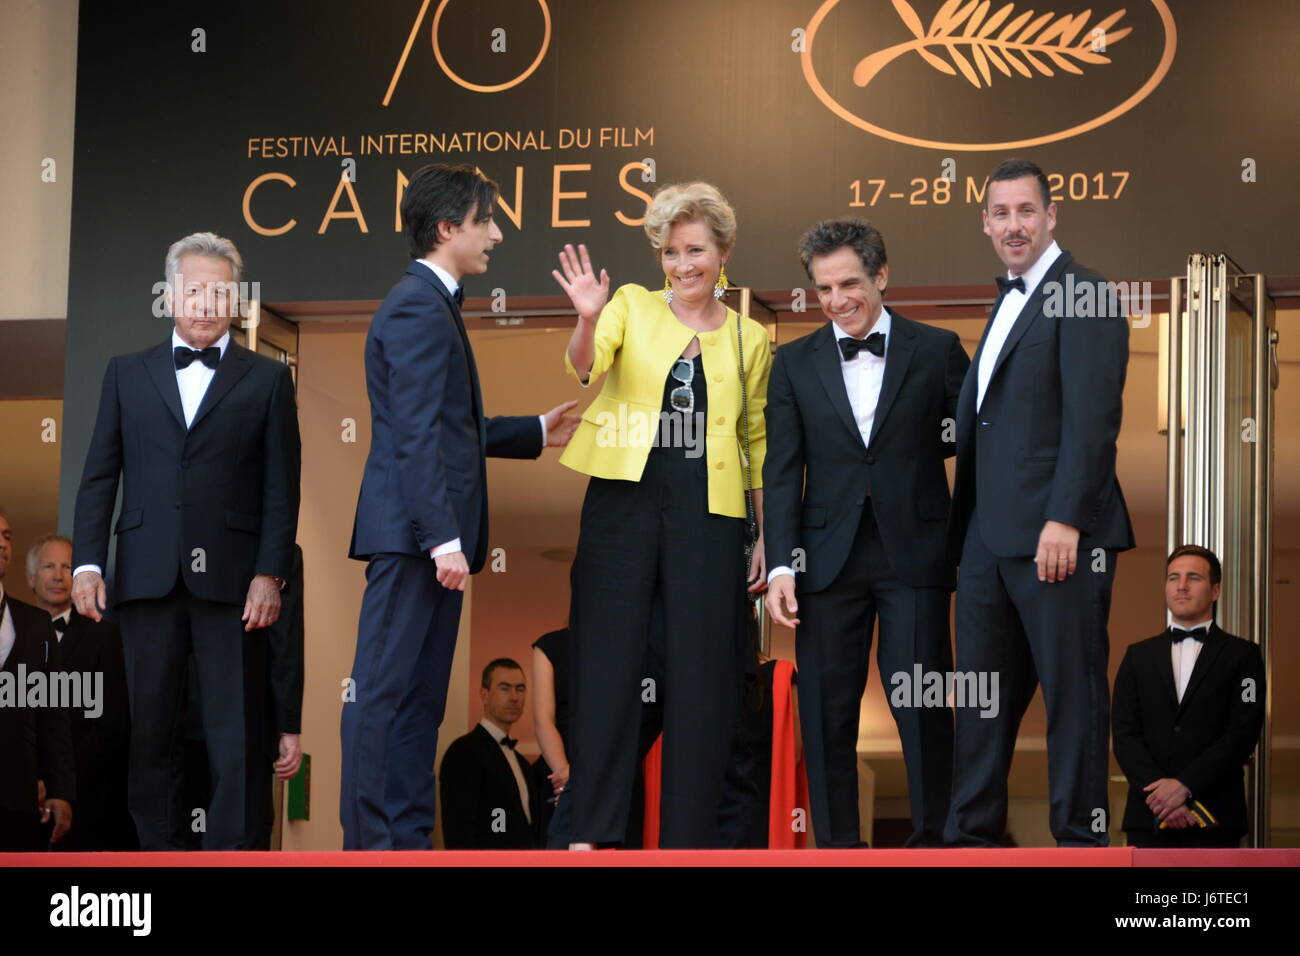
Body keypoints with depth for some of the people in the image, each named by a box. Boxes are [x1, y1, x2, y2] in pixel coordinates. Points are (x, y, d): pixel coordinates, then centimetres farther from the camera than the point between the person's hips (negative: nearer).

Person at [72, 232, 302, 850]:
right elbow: (99, 475, 11)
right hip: (148, 576, 2)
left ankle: (230, 846, 1)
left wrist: (270, 573, -6)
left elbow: (282, 486, 4)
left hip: (231, 578, -2)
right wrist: (87, 562, 0)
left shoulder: (267, 379, 10)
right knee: (151, 722, 4)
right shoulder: (127, 374, 15)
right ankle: (156, 842, 11)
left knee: (235, 724, -3)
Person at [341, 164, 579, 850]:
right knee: (383, 690, -7)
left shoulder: (432, 304, 20)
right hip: (410, 533, -11)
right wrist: (444, 538, -23)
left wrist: (537, 433, 26)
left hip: (429, 535, 11)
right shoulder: (418, 308, -12)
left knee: (420, 697, 11)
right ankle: (372, 844, -5)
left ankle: (408, 840, 15)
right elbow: (416, 436, -19)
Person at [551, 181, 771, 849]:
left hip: (708, 515, 1)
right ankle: (592, 828, 6)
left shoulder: (750, 339, 10)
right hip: (624, 500, -1)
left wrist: (766, 539, 8)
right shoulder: (633, 307, 6)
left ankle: (689, 834, 9)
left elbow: (758, 442, 13)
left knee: (701, 669, 2)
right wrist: (588, 320, -32)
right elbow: (583, 369, -11)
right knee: (607, 661, 0)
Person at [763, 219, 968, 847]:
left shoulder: (937, 349, 4)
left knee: (923, 707, -3)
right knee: (827, 711, 2)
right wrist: (780, 565, -2)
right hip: (829, 555, 2)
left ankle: (933, 839, 8)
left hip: (914, 553, -2)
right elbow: (782, 472, 5)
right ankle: (837, 845, 10)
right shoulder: (794, 363, 9)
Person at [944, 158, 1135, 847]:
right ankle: (970, 835, 16)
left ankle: (1080, 837, 6)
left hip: (1055, 535, -8)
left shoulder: (1083, 296, -8)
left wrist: (1066, 520, -22)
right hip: (988, 534, 9)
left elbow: (1092, 418, -16)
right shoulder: (1008, 300, 20)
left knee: (1073, 693, 0)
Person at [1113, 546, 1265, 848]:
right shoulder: (1138, 656, 16)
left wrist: (1185, 785, -12)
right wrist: (1161, 792, -10)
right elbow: (1125, 735, 6)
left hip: (1214, 818, -2)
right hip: (1148, 816, 2)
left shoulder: (1242, 655, 8)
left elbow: (1243, 733, -3)